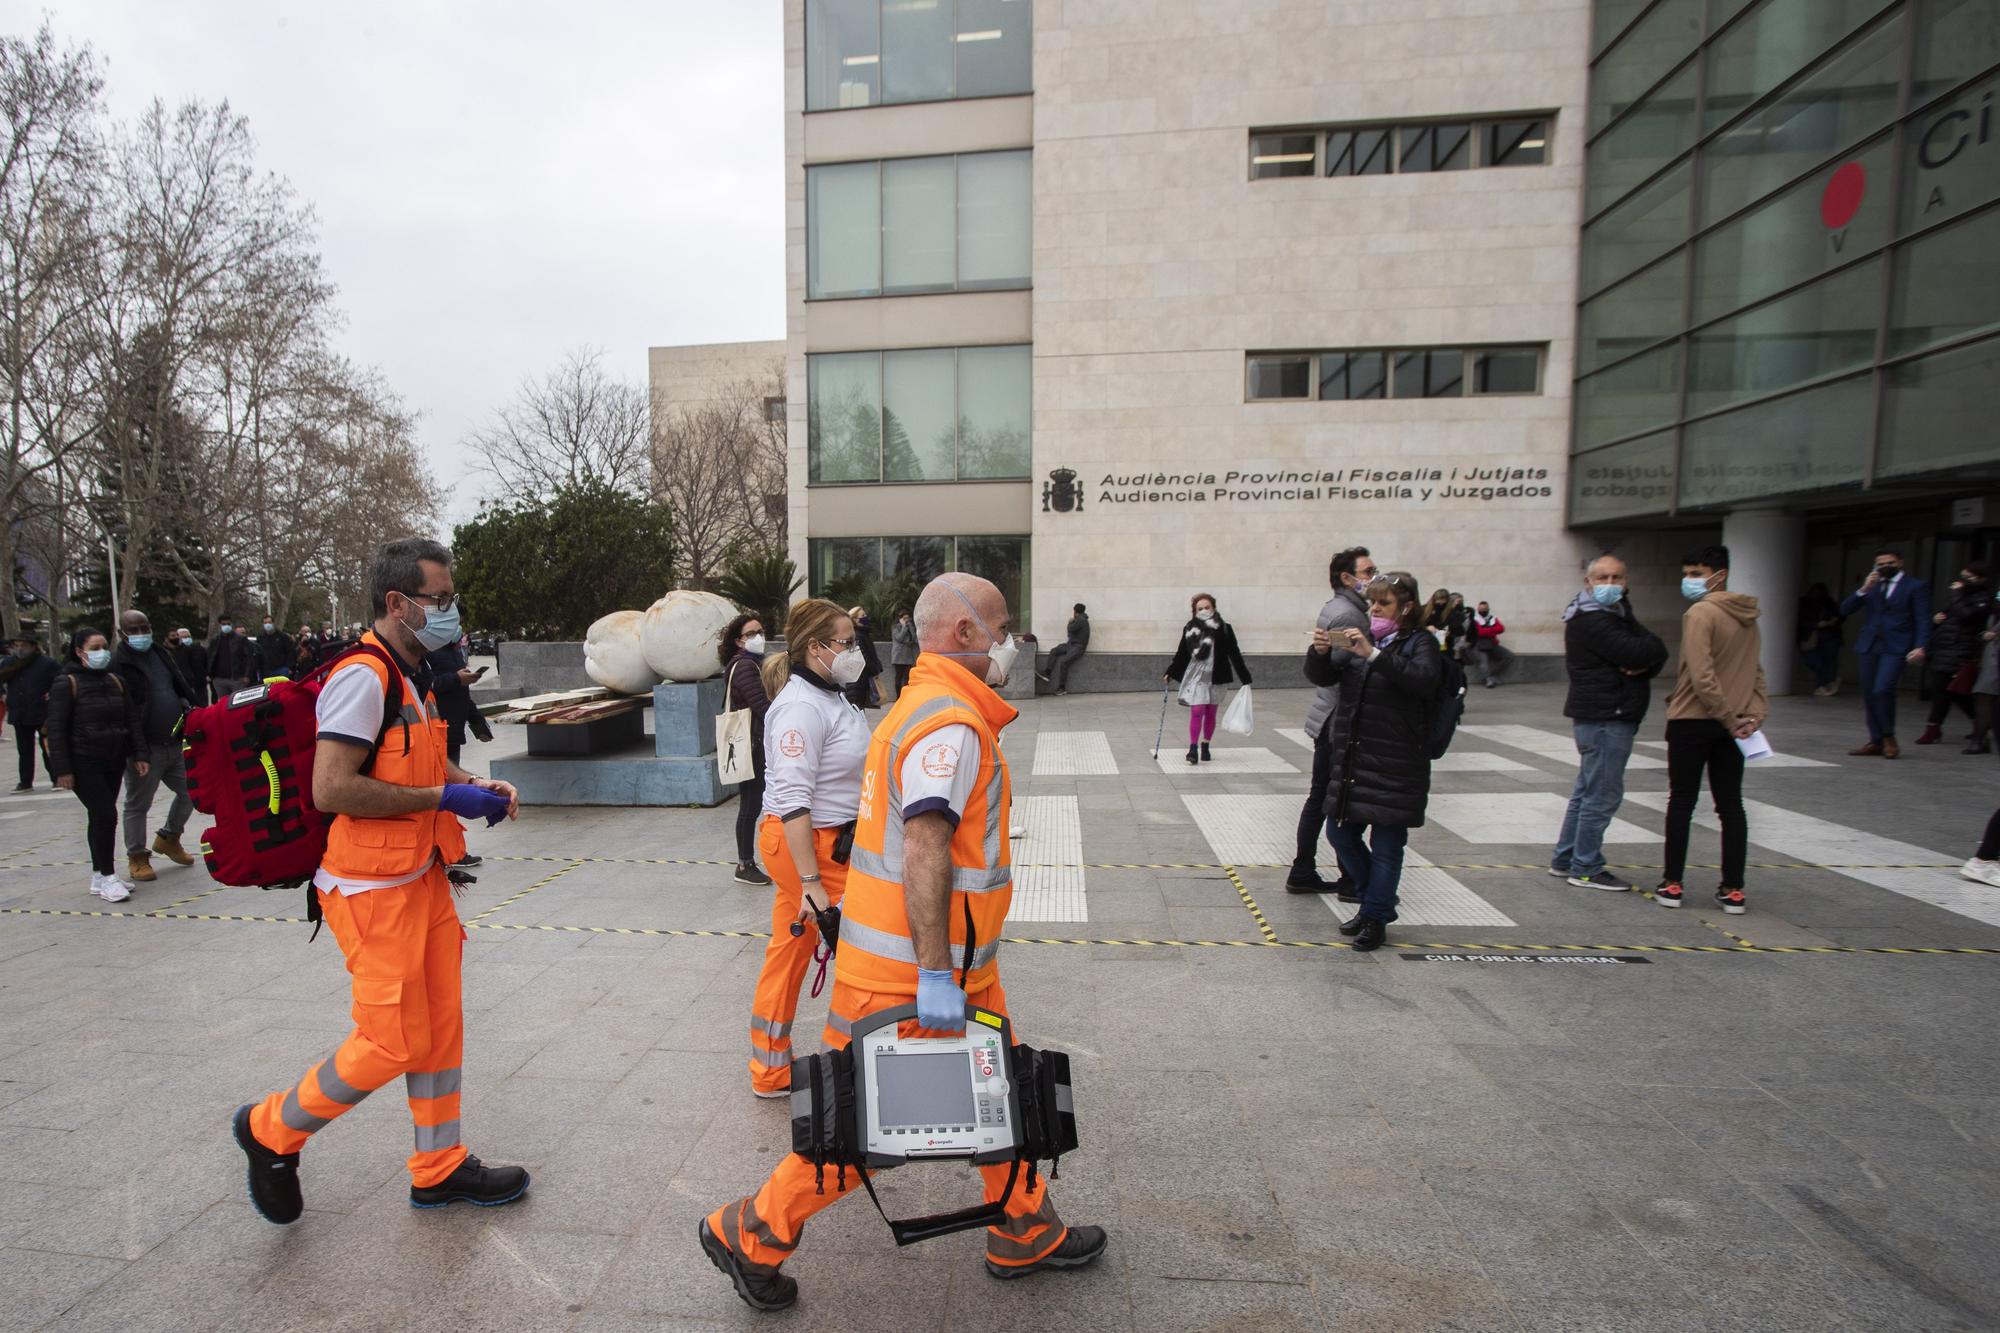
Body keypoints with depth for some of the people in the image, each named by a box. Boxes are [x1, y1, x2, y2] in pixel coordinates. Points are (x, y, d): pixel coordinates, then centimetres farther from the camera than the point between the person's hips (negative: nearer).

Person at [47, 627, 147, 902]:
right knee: (105, 814, -12)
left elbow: (132, 719, 12)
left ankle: (99, 876, 20)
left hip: (113, 761, 6)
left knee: (100, 817, 12)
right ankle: (107, 877, -4)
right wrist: (62, 770, -13)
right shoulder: (66, 684, -7)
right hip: (84, 763, -6)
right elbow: (56, 730, -9)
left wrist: (138, 754, 5)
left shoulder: (114, 681, 10)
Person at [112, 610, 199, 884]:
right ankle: (137, 857, 18)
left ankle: (168, 838, 33)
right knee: (138, 804, 4)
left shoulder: (160, 654, 12)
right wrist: (138, 752, -22)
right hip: (146, 750, -6)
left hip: (175, 743, 7)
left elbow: (182, 689, 19)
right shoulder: (118, 665, -11)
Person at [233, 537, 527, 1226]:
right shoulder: (363, 677, -19)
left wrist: (475, 784, 9)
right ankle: (272, 1129, 27)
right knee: (393, 1042, 0)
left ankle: (440, 1168, 28)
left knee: (440, 1025, 14)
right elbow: (331, 788, -26)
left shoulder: (413, 677, 13)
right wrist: (443, 796, -21)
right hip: (374, 890, -9)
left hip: (423, 878, 9)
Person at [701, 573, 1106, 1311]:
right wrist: (935, 974, -29)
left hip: (956, 969, 10)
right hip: (907, 974, -10)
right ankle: (751, 1235, 27)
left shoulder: (928, 707, 12)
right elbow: (923, 851, -31)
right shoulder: (952, 724, -22)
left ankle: (1027, 1236, 37)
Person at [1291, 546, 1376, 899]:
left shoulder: (1332, 608, 14)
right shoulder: (1347, 614, -16)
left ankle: (1302, 873, 22)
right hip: (1341, 722, -10)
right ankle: (1351, 882, 9)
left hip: (1327, 719, 10)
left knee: (1320, 797, 15)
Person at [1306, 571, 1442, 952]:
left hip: (1396, 764, -6)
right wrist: (1319, 652, -18)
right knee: (1341, 835, 12)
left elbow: (1424, 679, -24)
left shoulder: (1420, 643, -3)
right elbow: (1322, 676, 3)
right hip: (1351, 758, 6)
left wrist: (1374, 654, -31)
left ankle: (1375, 919, 18)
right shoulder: (1359, 639, 12)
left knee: (1386, 845, 2)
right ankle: (1377, 902, 31)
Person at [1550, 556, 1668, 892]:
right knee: (1602, 794, -5)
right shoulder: (1592, 621, -15)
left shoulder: (1616, 613, 16)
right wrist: (1646, 655, -3)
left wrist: (1645, 664, -14)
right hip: (1605, 717, -11)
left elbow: (1656, 653, 7)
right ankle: (1586, 869, 4)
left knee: (1588, 790, 16)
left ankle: (1564, 859, 25)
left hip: (1606, 716, 11)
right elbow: (1638, 652, -25)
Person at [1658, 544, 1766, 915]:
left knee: (1681, 802, 3)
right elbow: (1756, 672, 10)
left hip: (1692, 721, -6)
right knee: (1731, 805, 10)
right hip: (1732, 724, 6)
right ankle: (1734, 890, 13)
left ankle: (1672, 885, 9)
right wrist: (1754, 714, 2)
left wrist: (1729, 719, -13)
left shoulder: (1700, 613, -14)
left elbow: (1701, 676, -21)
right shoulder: (1748, 617, 11)